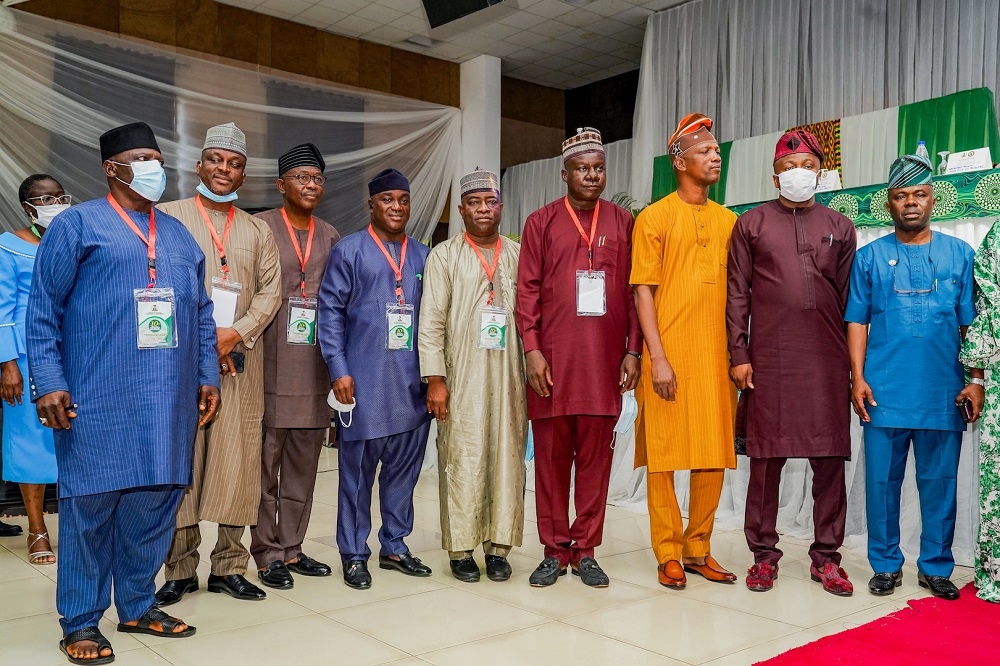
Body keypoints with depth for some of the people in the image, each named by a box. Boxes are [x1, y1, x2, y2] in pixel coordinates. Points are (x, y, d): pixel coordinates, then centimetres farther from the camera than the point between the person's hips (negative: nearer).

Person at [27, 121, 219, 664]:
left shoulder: (179, 235, 17)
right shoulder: (77, 224, 1)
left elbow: (201, 312, 18)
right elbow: (43, 311, -3)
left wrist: (207, 376, 10)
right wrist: (49, 383, -11)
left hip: (169, 401, 5)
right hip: (97, 401, -5)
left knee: (154, 505, 10)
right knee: (90, 507, 2)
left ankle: (137, 607, 25)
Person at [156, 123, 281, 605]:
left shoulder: (258, 230, 15)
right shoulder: (170, 216, 6)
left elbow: (271, 290, 8)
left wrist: (236, 334, -8)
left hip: (239, 361, 3)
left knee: (238, 461, 2)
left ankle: (228, 566, 12)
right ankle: (180, 568, 10)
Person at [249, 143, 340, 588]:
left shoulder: (330, 236, 13)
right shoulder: (259, 227, -1)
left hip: (314, 368, 5)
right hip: (271, 367, -4)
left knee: (304, 463, 10)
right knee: (265, 462, 2)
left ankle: (291, 548, 22)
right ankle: (267, 554, 14)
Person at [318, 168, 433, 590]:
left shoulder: (423, 256, 13)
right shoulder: (348, 251, 1)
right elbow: (330, 312, -3)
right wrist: (338, 369, -10)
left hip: (413, 383, 4)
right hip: (365, 382, -4)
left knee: (405, 467, 11)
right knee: (358, 470, 3)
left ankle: (394, 547, 25)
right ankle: (354, 555, 16)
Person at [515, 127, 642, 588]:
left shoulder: (623, 223, 10)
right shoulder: (541, 222, 6)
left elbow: (633, 291, 8)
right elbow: (527, 290, 1)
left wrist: (632, 351, 1)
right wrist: (532, 349, -7)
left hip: (605, 361, 1)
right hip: (552, 362, -1)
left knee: (595, 456, 5)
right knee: (551, 457, 6)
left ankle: (585, 551, 17)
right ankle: (555, 551, 18)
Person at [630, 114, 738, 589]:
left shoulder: (730, 221, 13)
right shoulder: (654, 217, 0)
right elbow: (643, 291, -5)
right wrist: (658, 358, -12)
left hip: (717, 357, 5)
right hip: (669, 358, -4)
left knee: (715, 456, 7)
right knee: (664, 455, 0)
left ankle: (698, 549, 21)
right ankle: (668, 555, 13)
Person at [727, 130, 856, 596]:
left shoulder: (840, 228, 13)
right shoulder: (751, 224, 8)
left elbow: (849, 299, 12)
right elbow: (737, 294, 4)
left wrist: (853, 360, 7)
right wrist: (739, 355, -3)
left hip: (828, 362, 2)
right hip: (769, 361, -2)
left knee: (830, 458, 4)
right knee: (766, 458, 2)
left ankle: (826, 556, 16)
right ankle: (764, 554, 14)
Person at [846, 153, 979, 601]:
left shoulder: (960, 254, 8)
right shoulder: (870, 257, 7)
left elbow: (971, 324, 7)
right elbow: (857, 321, 4)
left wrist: (976, 380, -1)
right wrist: (857, 377, -5)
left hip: (943, 393, 1)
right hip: (885, 393, 0)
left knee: (940, 484, 7)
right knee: (882, 481, 4)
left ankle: (936, 567, 21)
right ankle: (886, 565, 18)